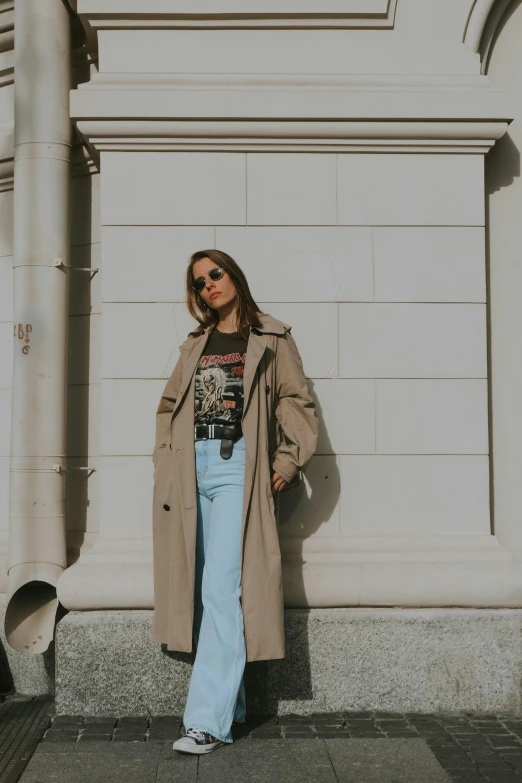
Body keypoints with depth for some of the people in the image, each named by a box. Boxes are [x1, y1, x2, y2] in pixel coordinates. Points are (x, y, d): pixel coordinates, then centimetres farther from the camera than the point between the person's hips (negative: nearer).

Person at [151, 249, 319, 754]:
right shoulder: (195, 345, 21)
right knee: (203, 589, 5)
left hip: (238, 466, -5)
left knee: (222, 588, -14)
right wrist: (165, 460, 9)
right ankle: (230, 703, 17)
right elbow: (169, 405, 22)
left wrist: (286, 463, -8)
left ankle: (208, 720, -13)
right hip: (193, 466, 5)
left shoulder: (271, 339, 7)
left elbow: (295, 402, 2)